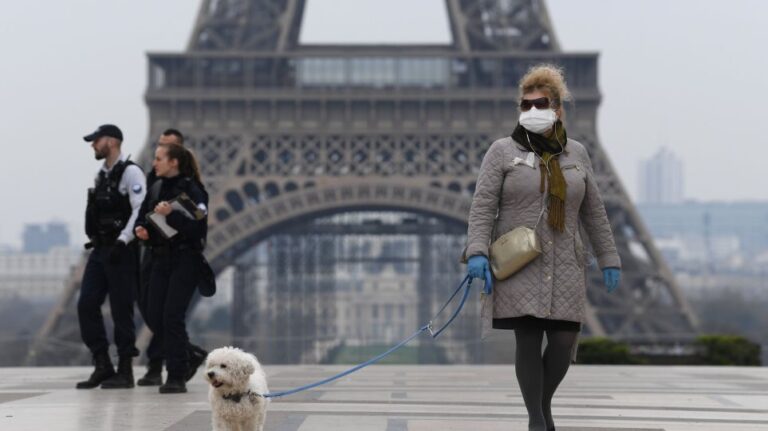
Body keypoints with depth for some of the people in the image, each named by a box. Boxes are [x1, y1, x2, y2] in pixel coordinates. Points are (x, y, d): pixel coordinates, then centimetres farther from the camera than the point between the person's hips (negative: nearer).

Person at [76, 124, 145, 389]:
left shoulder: (130, 172, -9)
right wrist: (94, 239, 15)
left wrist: (122, 241, -23)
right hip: (100, 250, 8)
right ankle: (102, 366, 9)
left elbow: (140, 210, -18)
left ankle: (124, 370, 4)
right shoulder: (102, 175, 16)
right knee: (86, 305, 2)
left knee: (121, 310, -4)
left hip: (120, 251, -8)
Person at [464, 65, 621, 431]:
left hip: (564, 265, 3)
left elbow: (593, 212, 15)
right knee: (528, 340, -8)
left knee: (564, 342, -3)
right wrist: (477, 253, -17)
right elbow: (483, 207, -5)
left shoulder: (575, 153, 11)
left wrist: (609, 260, 14)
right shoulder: (503, 151, 1)